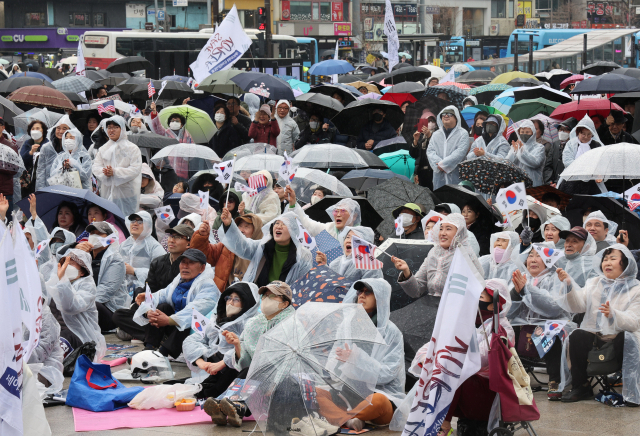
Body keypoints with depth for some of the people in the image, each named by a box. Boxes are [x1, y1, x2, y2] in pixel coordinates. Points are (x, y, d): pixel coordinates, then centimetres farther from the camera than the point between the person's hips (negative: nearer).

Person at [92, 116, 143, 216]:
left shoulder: (132, 148, -1)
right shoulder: (103, 149, 13)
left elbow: (136, 169, -11)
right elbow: (96, 167, 7)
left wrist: (115, 172, -20)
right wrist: (104, 172, -16)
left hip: (127, 194, -4)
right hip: (107, 194, 4)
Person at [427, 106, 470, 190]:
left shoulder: (463, 134, 3)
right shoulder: (436, 135, 17)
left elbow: (460, 152, -9)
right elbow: (430, 151, 7)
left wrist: (443, 164, -15)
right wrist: (438, 164, -13)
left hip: (456, 176, -4)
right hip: (439, 176, 4)